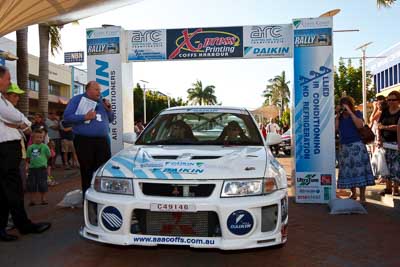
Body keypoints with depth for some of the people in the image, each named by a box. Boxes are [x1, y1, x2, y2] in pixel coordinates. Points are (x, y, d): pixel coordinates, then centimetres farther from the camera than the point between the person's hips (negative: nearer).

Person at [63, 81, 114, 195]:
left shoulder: (101, 101, 17)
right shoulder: (77, 100, 5)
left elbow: (110, 119, 22)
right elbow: (67, 117, -6)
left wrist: (109, 110, 3)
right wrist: (85, 117, -15)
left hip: (102, 140, 4)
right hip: (84, 141, -4)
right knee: (87, 173, 3)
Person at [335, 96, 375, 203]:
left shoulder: (357, 113, 4)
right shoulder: (339, 116, 13)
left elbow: (359, 125, -14)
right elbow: (335, 129, 3)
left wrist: (350, 112, -13)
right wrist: (337, 116, -2)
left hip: (357, 145, -4)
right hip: (344, 147, 4)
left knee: (359, 169, -7)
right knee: (347, 171, 4)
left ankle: (362, 197, -4)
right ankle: (353, 194, 17)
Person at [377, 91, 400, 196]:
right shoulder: (385, 112, 9)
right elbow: (379, 126, 4)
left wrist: (385, 127, -14)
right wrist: (379, 138, -7)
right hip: (385, 142, 4)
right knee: (387, 165, 8)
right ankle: (388, 187, 17)